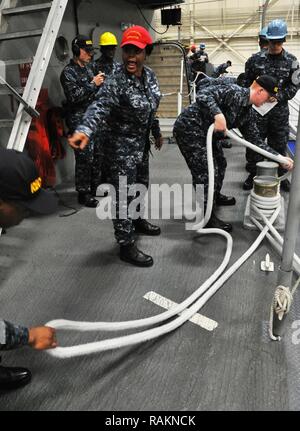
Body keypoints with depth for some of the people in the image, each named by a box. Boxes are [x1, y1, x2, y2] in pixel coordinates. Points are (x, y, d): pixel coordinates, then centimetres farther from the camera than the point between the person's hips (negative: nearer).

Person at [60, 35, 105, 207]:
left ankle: (95, 186, 26)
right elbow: (73, 96, -20)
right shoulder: (68, 72, -7)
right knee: (85, 157, -7)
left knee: (98, 154, 12)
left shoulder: (89, 67, 17)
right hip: (80, 120, -8)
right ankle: (83, 193, 3)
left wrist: (101, 81, 11)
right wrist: (93, 84, -16)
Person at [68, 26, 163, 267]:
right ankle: (126, 245, 9)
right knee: (123, 195, -2)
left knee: (141, 184, 24)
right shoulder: (116, 83, -24)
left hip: (142, 142, 9)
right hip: (122, 145, -8)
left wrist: (157, 132, 23)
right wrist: (84, 130, -59)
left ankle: (137, 221, 48)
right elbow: (99, 108, -40)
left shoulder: (150, 75, 1)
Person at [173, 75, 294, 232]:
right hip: (189, 128, -10)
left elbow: (255, 140, 12)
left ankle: (215, 196, 46)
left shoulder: (247, 112, 10)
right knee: (207, 172, -11)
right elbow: (203, 94, -27)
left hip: (204, 133, 10)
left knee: (220, 163, 21)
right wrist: (218, 114, -41)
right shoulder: (235, 92, -17)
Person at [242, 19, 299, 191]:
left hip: (280, 110, 1)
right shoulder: (256, 59, 0)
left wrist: (278, 96, -15)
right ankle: (253, 174, 20)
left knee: (279, 144, 9)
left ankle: (280, 175, 24)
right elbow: (247, 82, 7)